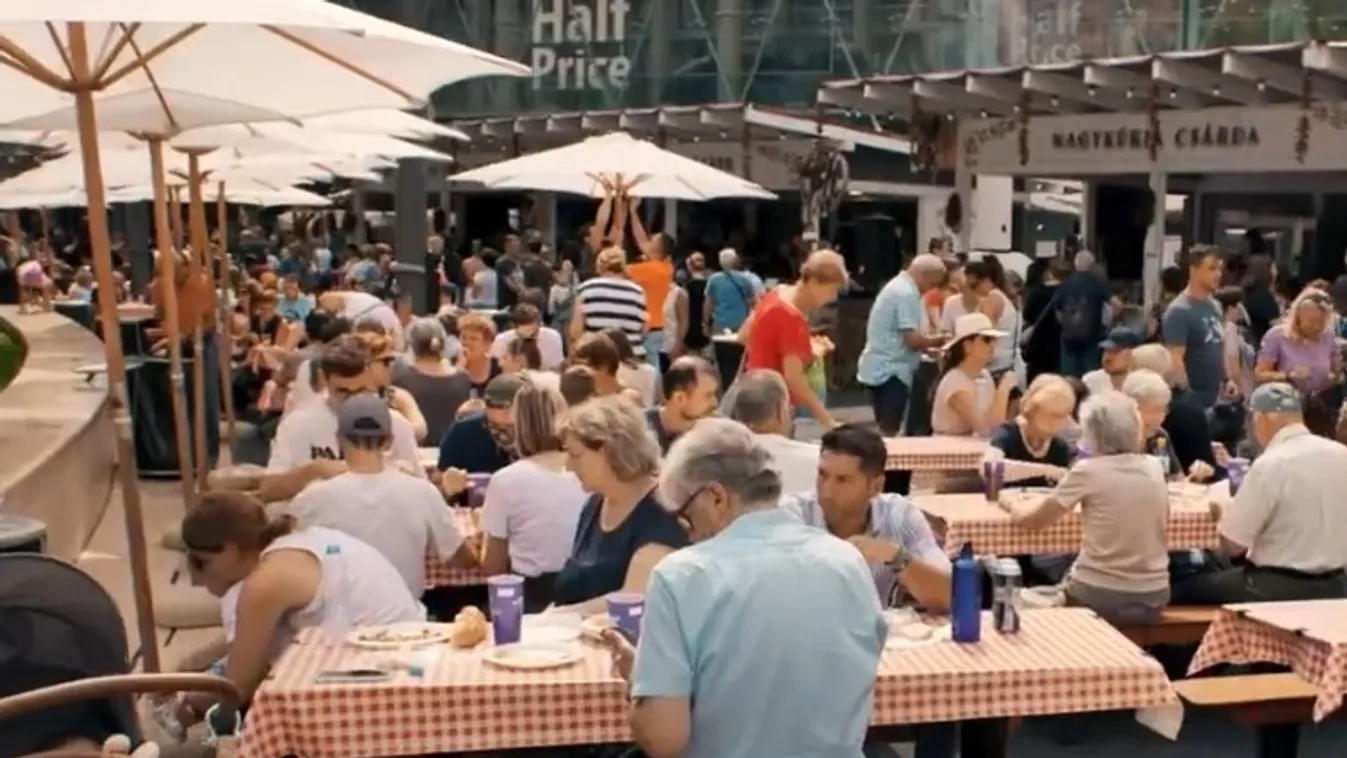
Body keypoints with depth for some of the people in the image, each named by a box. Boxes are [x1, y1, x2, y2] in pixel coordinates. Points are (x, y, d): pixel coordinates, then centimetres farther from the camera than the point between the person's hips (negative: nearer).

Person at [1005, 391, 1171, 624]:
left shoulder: (1088, 471, -12)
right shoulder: (1153, 468, 2)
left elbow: (1030, 519, -4)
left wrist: (1013, 504, 19)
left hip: (1100, 598, -5)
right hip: (1152, 599, 5)